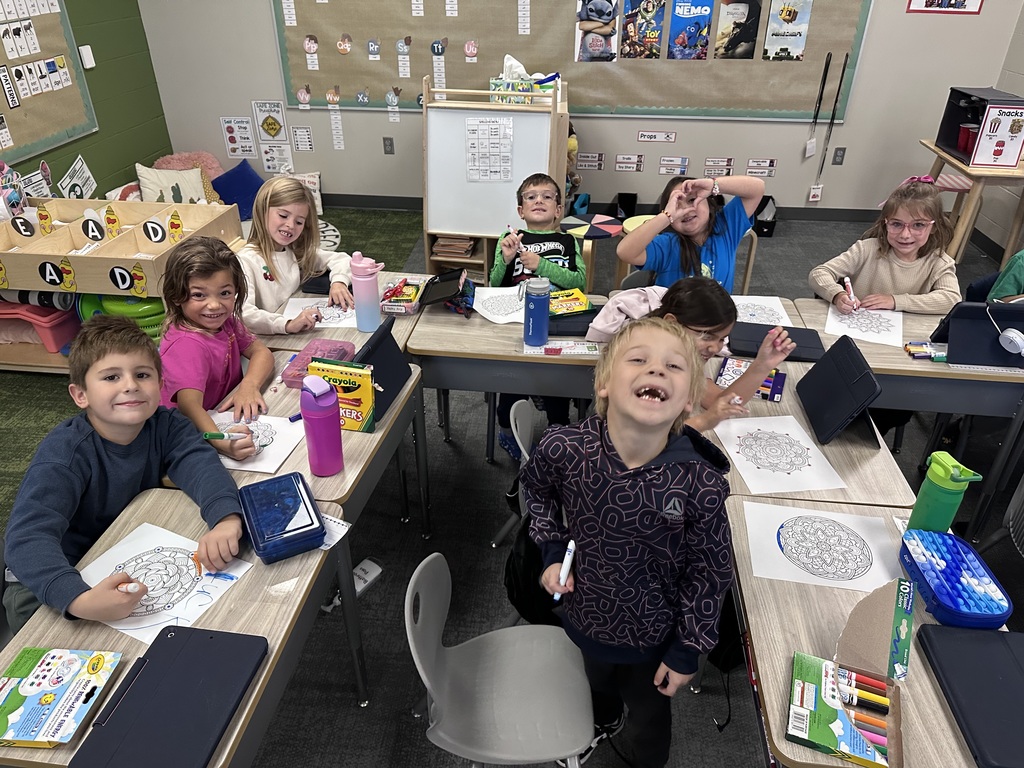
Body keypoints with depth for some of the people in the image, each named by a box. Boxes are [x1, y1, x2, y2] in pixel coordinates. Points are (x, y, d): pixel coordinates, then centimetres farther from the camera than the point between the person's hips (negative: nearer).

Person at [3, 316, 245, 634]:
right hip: (47, 576, -3)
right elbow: (27, 538, -39)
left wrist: (227, 520, -55)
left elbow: (202, 465, -32)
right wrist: (80, 600, -58)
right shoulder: (63, 453, -28)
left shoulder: (167, 426, -15)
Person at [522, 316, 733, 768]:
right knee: (598, 680, 36)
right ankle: (604, 722, 71)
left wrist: (688, 650, -8)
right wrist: (553, 551, -11)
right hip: (587, 612, 3)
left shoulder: (700, 485, -34)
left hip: (654, 632, -2)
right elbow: (536, 489, -4)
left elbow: (710, 571, -17)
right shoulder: (564, 449, -29)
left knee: (649, 709, 28)